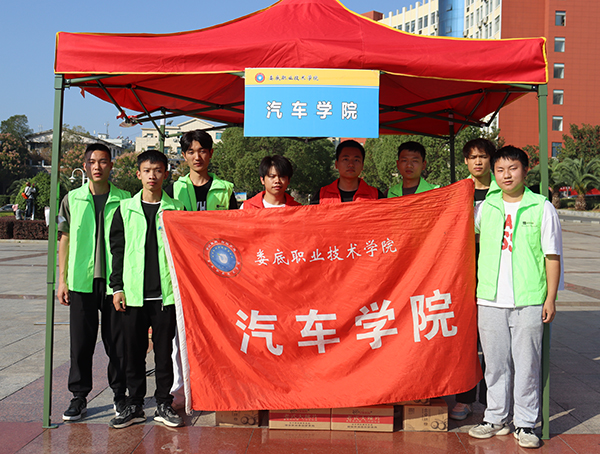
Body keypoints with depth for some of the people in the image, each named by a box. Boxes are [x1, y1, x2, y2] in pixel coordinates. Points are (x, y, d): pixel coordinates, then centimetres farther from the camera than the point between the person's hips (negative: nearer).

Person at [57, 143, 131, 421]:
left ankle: (120, 394, 20)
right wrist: (62, 279, 5)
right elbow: (64, 241, 10)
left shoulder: (124, 200, 2)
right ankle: (79, 397, 18)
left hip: (115, 281, -1)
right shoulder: (72, 199, 6)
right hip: (81, 281, 1)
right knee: (81, 341, 6)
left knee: (118, 341, 5)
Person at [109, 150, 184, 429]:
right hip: (133, 294, 1)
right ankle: (134, 406, 18)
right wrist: (117, 287, 2)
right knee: (133, 352, 6)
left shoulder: (176, 209, 5)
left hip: (166, 293, -1)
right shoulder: (125, 209, 7)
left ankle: (164, 405, 16)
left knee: (164, 351, 5)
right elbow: (117, 250, 8)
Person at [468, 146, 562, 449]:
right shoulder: (485, 208, 8)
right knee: (495, 362, 9)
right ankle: (496, 418, 22)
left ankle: (525, 423, 15)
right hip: (490, 299, 3)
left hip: (529, 301, -2)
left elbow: (552, 256, 2)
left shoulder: (542, 208, 2)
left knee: (527, 363, 3)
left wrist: (550, 298, -3)